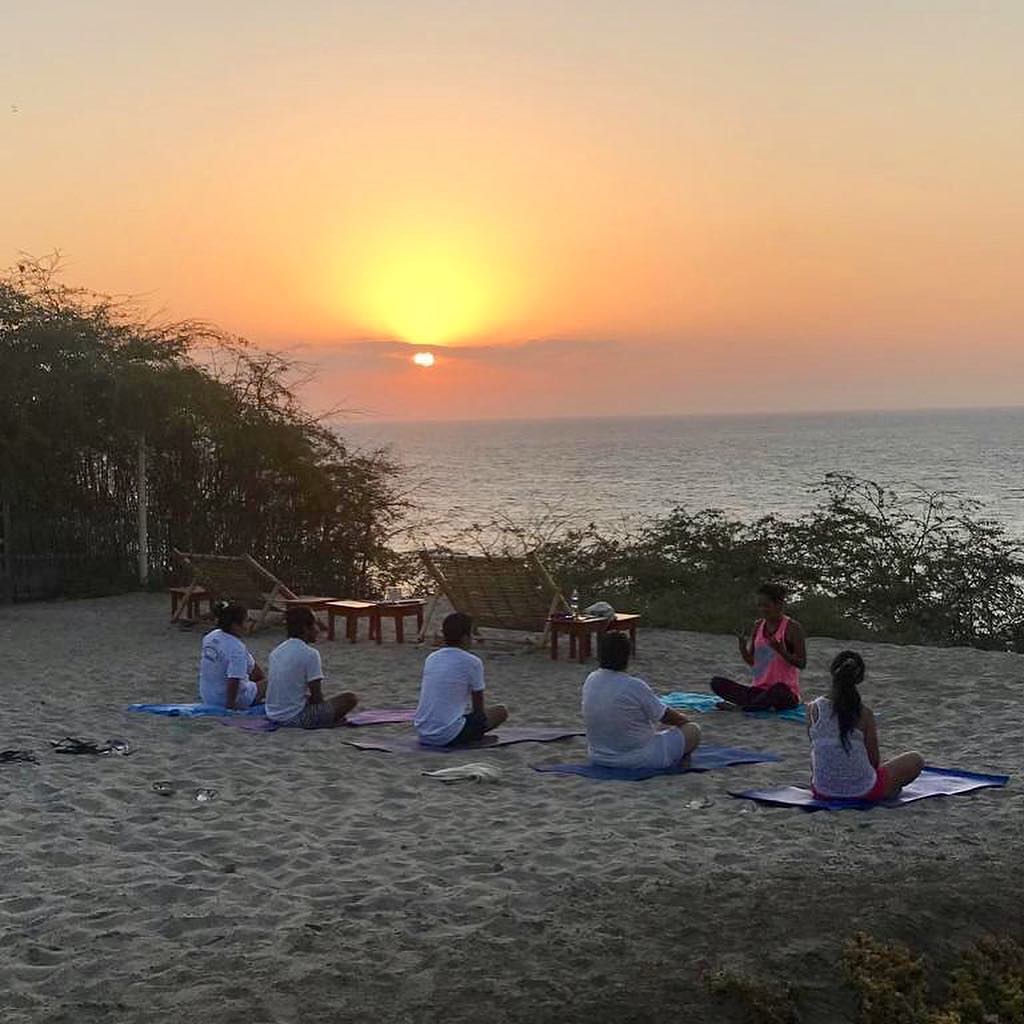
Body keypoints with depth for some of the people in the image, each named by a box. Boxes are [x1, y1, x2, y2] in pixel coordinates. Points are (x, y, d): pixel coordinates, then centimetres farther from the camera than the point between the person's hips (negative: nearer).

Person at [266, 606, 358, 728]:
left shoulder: (276, 651, 8)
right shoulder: (310, 654, -15)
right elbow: (317, 696, -13)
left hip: (273, 716, 8)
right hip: (295, 717, -8)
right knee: (350, 698, 1)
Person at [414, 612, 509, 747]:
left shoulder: (430, 659, 10)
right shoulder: (472, 663, -7)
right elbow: (479, 708, 2)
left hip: (422, 735, 7)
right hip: (448, 737, -7)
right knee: (501, 711, 13)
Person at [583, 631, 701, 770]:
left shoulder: (590, 681, -3)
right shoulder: (634, 687, -25)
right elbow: (666, 716, -9)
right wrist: (683, 718, 14)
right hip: (638, 759, -7)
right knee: (693, 730, 6)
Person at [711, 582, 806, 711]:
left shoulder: (792, 627, -7)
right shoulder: (758, 625, 10)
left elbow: (802, 663, -8)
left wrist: (783, 652, -25)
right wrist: (743, 649, -7)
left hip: (786, 692, -6)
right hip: (759, 689, 6)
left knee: (778, 690, -43)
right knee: (717, 683, -12)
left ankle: (739, 705, -23)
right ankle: (763, 704, -24)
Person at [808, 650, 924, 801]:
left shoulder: (813, 708, -7)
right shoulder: (864, 713, -13)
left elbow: (816, 750, 5)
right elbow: (874, 759, -5)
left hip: (823, 792, 3)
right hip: (863, 792, -3)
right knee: (916, 760, 18)